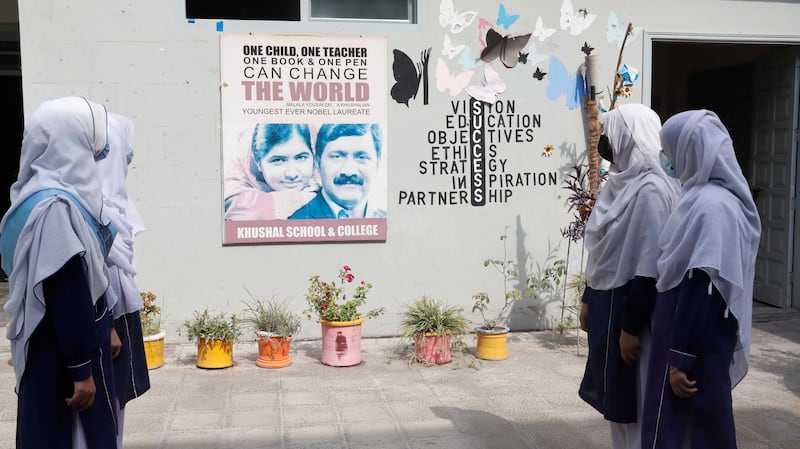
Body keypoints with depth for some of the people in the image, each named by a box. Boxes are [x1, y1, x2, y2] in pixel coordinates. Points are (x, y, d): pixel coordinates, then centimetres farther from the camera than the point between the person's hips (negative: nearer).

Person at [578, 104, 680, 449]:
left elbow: (649, 266, -22)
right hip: (608, 306, 9)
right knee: (616, 399, 18)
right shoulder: (622, 181, 9)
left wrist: (631, 326, -21)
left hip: (631, 310, -9)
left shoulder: (650, 190, -19)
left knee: (634, 401, 3)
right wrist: (588, 299, 18)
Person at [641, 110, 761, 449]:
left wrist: (681, 359, -20)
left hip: (696, 341, -9)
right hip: (708, 337, 9)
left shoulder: (709, 206, -22)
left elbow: (700, 288, -23)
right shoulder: (723, 197, 9)